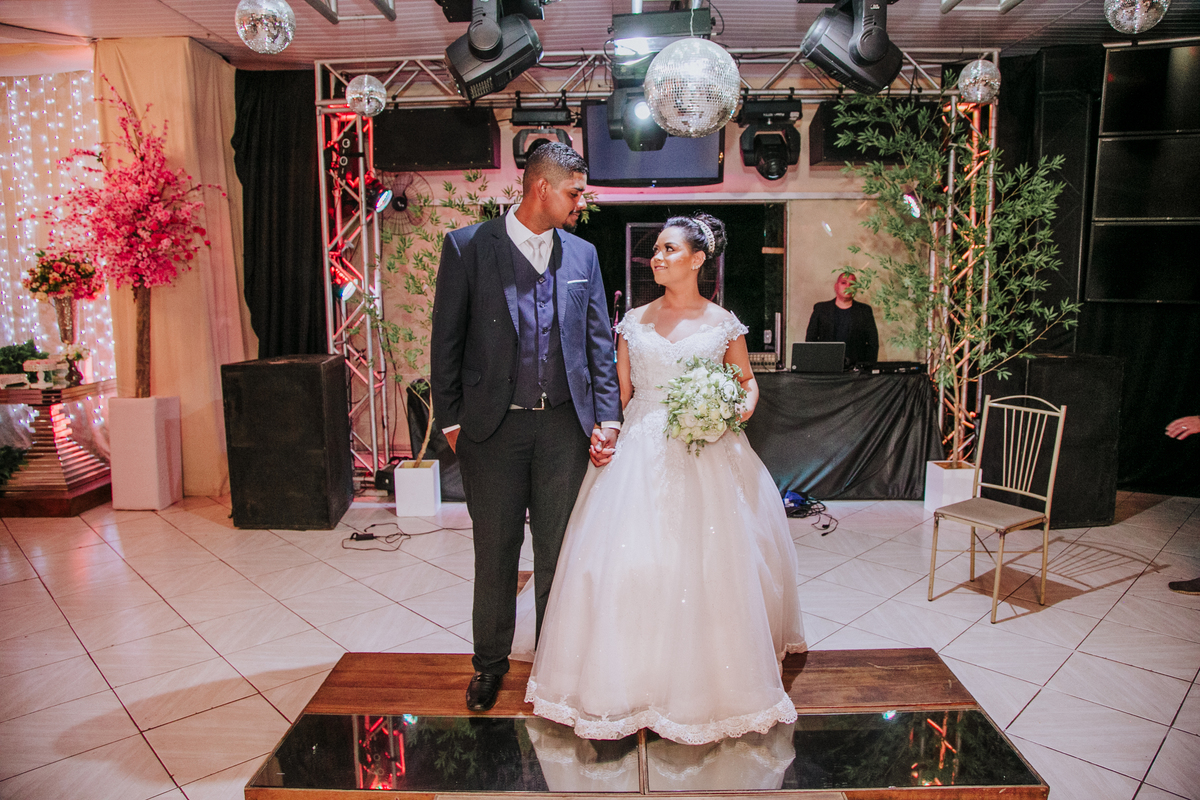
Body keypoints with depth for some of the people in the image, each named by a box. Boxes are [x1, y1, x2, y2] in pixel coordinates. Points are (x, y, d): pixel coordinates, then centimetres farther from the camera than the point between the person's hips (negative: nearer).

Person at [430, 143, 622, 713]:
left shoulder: (582, 254, 6)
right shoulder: (467, 247, -3)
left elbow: (599, 341, 7)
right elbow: (447, 341, -1)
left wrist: (607, 417, 0)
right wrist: (451, 420, -2)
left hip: (563, 425, 3)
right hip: (493, 428, -2)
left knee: (559, 551, 12)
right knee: (495, 551, 11)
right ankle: (490, 662, 32)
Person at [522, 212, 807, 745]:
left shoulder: (723, 324, 3)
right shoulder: (634, 321, 8)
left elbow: (747, 383, 13)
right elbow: (621, 391, 10)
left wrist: (739, 410, -7)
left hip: (703, 455, -1)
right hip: (639, 454, 2)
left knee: (706, 559, 0)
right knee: (627, 556, -2)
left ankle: (704, 679, 20)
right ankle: (632, 679, 15)